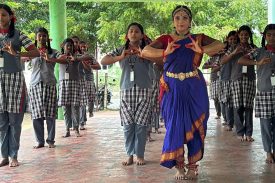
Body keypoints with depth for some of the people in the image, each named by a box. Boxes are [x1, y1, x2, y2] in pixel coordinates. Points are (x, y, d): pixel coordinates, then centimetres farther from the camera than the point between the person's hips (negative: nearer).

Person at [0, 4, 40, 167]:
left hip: (15, 78, -2)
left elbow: (36, 52, -7)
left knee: (15, 119, -1)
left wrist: (16, 53, -20)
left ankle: (14, 156, 5)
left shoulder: (19, 35, 2)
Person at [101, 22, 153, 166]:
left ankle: (140, 155, 8)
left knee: (140, 124, -1)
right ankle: (130, 154, 10)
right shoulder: (121, 51, 8)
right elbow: (103, 61, -3)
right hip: (126, 91, 1)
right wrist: (120, 57, -19)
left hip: (143, 91, -1)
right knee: (128, 124, 1)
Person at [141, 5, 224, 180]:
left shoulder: (198, 39, 4)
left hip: (194, 88, 0)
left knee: (194, 125, 5)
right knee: (175, 125, 1)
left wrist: (201, 50, -26)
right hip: (173, 89, 0)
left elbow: (220, 44, -8)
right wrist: (165, 52, -25)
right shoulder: (166, 39, 4)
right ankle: (179, 166, 15)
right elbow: (145, 51, -8)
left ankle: (193, 165, 19)